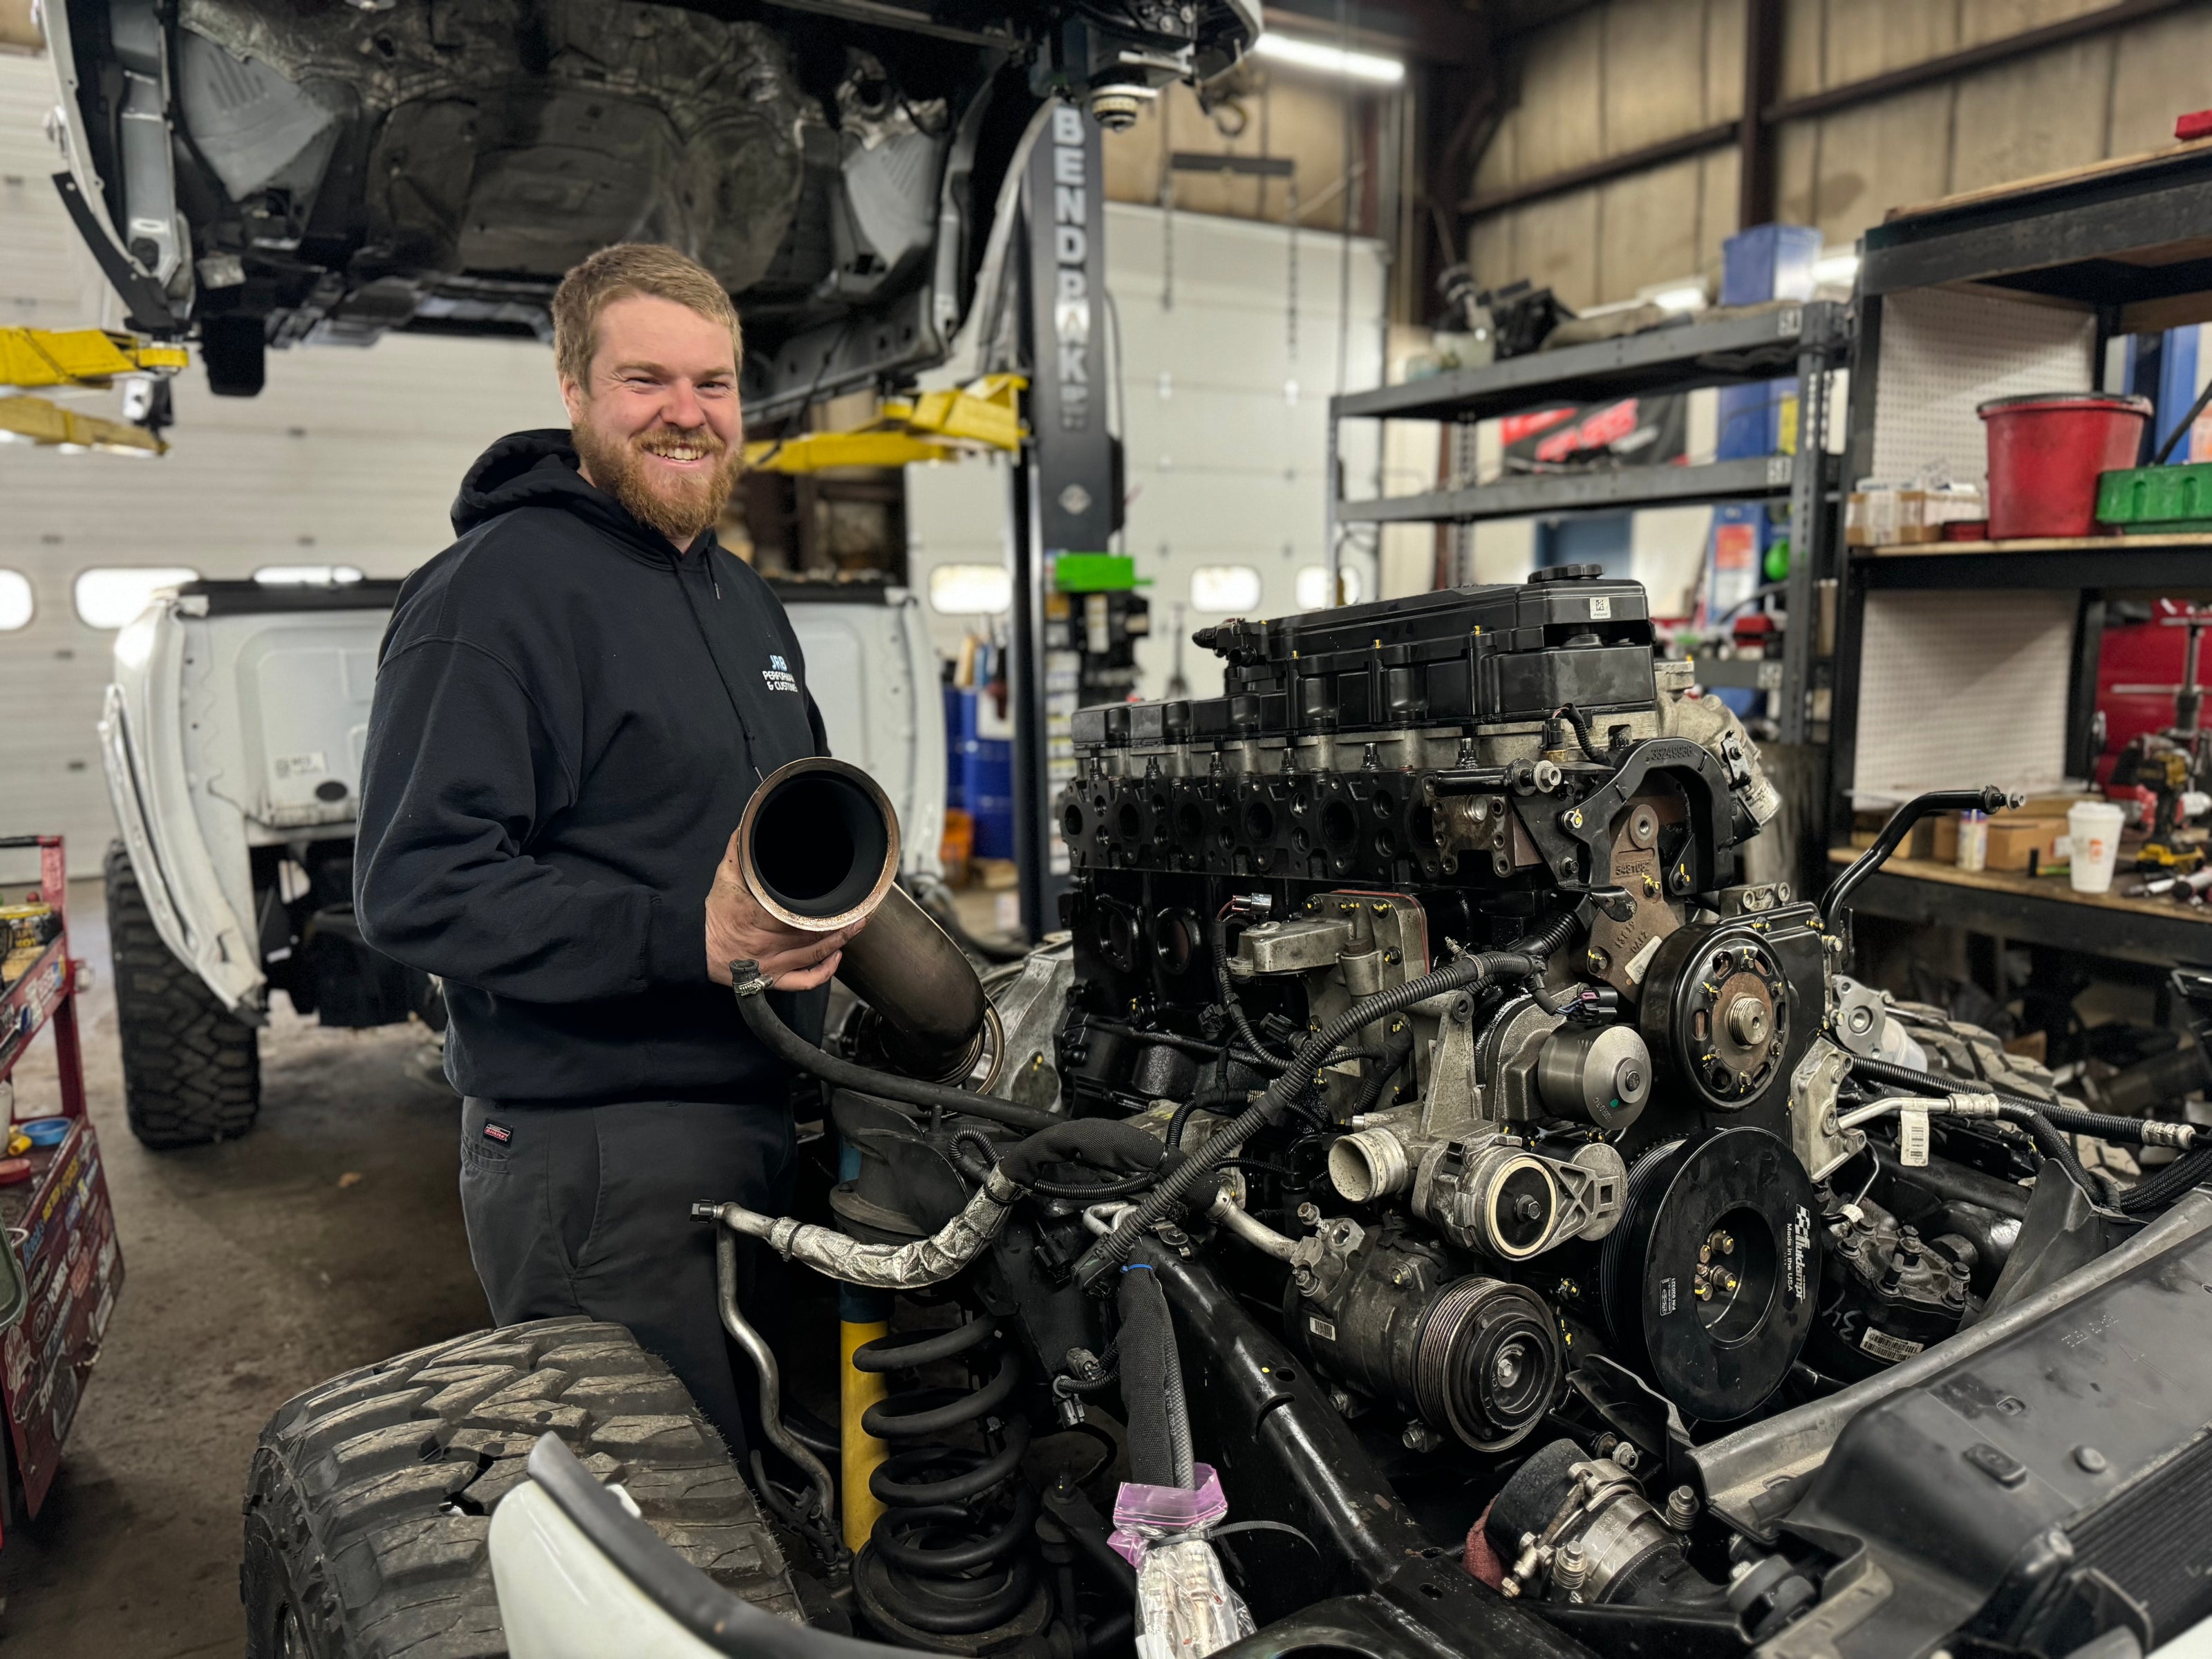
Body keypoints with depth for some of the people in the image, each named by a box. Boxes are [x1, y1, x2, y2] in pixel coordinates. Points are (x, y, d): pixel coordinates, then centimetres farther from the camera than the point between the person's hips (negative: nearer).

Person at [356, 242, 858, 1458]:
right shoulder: (496, 590, -12)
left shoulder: (744, 601, 18)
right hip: (591, 1156, -8)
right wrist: (686, 936, -28)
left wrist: (829, 901, 6)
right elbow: (416, 886, -19)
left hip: (760, 1129, 8)